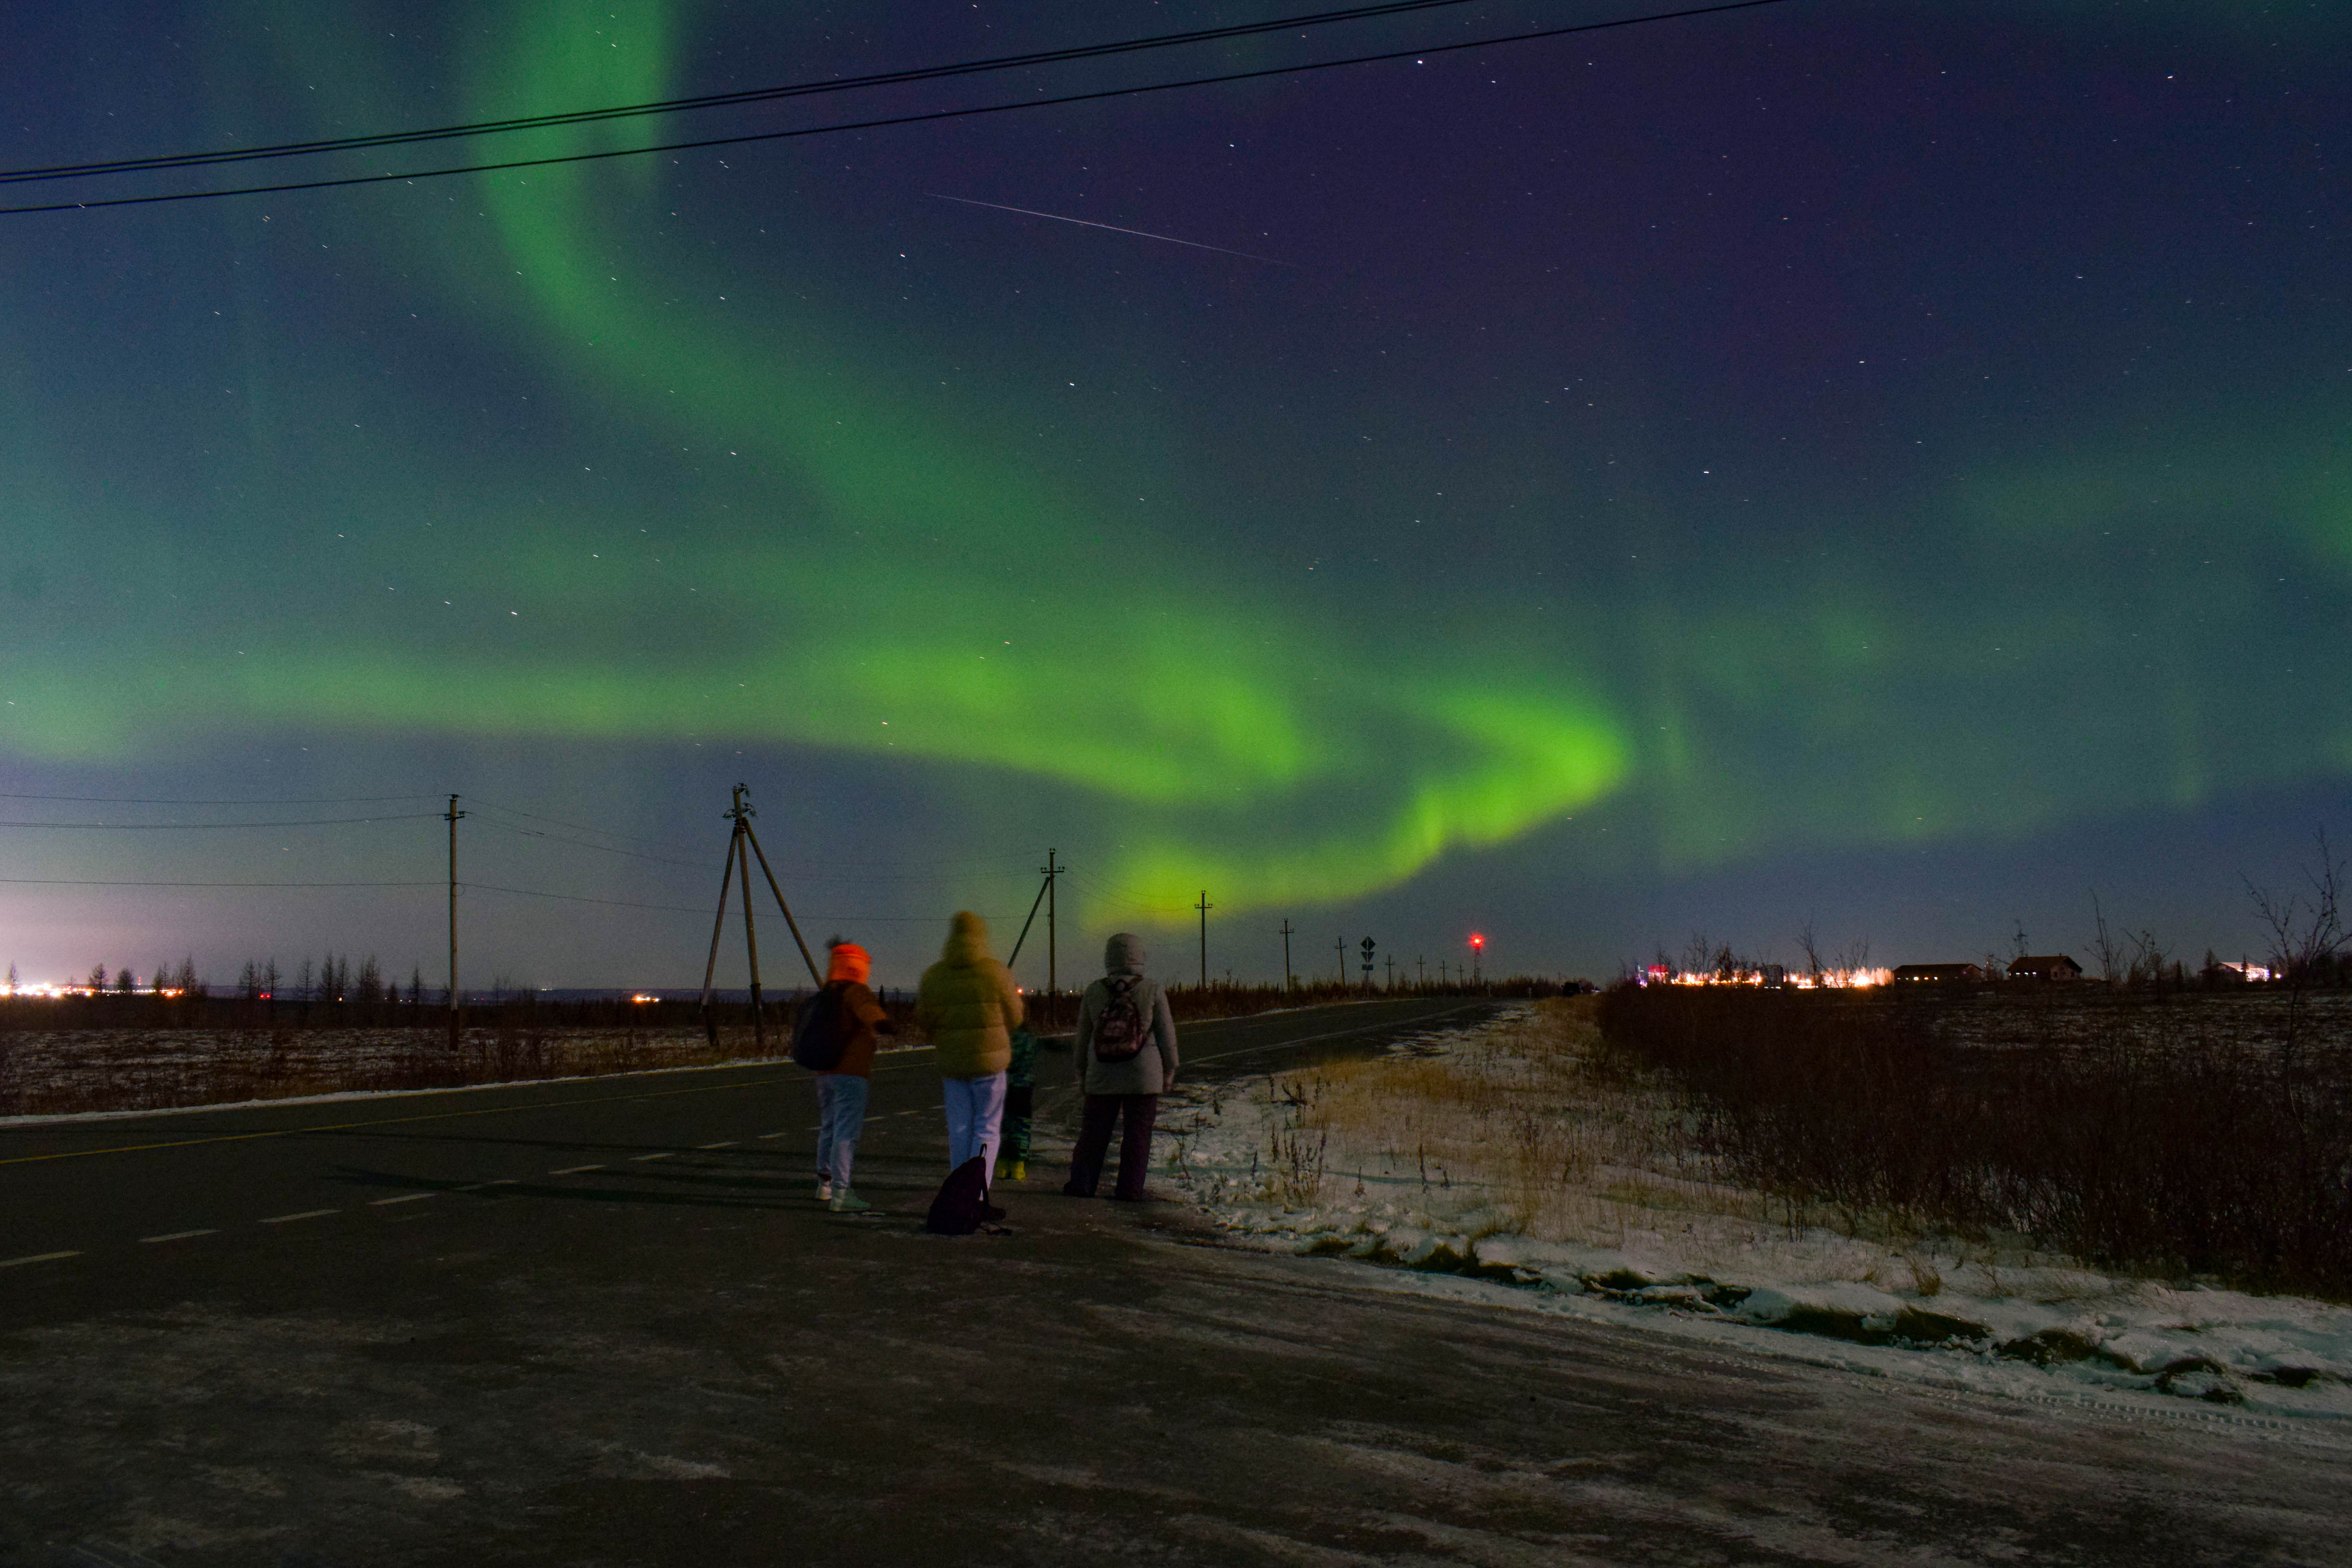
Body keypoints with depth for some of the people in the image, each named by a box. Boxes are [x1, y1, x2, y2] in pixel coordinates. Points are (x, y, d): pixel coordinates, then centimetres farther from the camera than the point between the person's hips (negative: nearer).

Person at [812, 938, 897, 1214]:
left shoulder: (827, 994, 17)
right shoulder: (855, 991, -10)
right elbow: (866, 1008, -29)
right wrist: (882, 1023, -41)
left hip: (825, 1073, 9)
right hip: (851, 1073, -9)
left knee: (830, 1128, 22)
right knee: (847, 1132, -12)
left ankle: (825, 1184, 36)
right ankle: (841, 1194, -18)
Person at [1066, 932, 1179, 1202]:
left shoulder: (1094, 992, -2)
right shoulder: (1152, 991, -7)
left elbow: (1083, 1037, 5)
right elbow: (1167, 1034, -3)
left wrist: (1082, 1073, 15)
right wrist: (1169, 1071, 7)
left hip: (1102, 1077, 2)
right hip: (1143, 1076, -2)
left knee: (1094, 1130, 11)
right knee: (1138, 1133, 5)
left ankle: (1081, 1183, 11)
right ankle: (1130, 1188, 5)